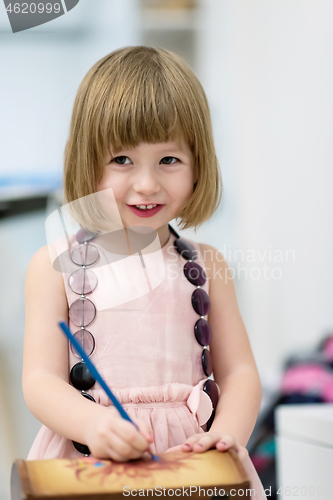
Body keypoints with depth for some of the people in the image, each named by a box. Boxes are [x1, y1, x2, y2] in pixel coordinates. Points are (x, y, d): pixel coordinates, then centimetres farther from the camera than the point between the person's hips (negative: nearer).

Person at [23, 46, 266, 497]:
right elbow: (41, 380, -4)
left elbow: (239, 372, 7)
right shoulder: (55, 266, 1)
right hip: (88, 459, -2)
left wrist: (227, 431, -13)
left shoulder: (205, 265, 9)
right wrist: (94, 423, -23)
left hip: (190, 457, 2)